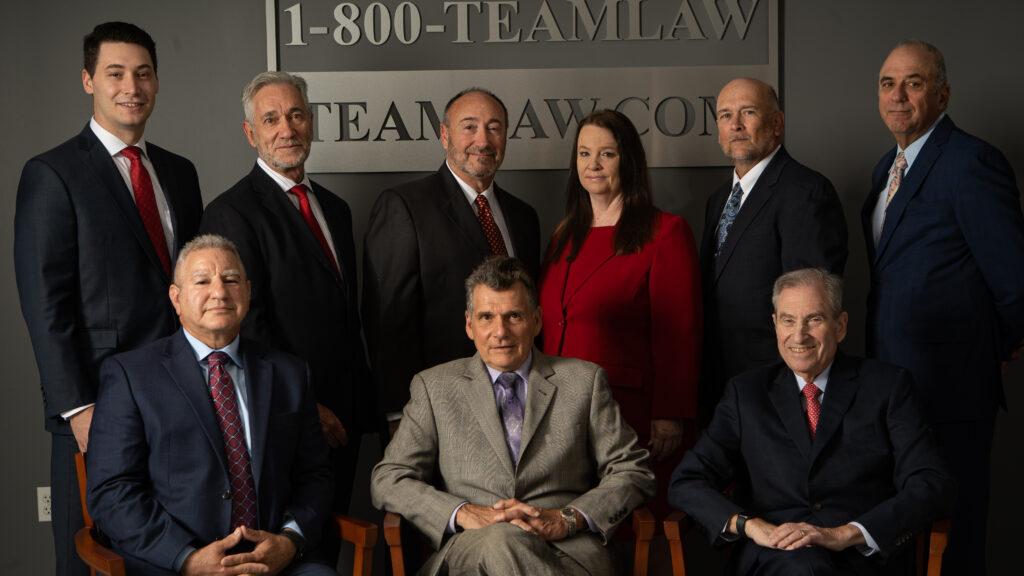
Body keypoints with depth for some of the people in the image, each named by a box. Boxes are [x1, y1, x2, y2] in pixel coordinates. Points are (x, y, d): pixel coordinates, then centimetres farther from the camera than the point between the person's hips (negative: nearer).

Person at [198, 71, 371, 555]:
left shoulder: (335, 209, 17)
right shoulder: (232, 212, -8)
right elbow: (249, 325, -14)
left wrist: (362, 406, 14)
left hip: (339, 417, 7)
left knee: (328, 545, 11)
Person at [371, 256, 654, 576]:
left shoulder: (584, 380, 17)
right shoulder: (433, 387, 16)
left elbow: (633, 473, 11)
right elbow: (388, 480, 9)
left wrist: (567, 519, -8)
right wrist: (463, 513, -10)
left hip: (567, 547, 1)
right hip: (469, 547, 0)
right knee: (503, 538, -38)